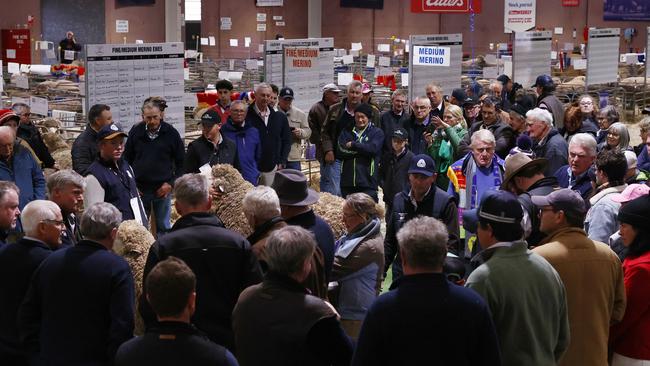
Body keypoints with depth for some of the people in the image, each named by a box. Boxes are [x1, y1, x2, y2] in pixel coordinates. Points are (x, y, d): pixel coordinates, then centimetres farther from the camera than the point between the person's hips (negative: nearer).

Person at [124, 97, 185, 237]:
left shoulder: (171, 133, -4)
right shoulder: (136, 131, 0)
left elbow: (181, 162, 3)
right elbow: (127, 159, 9)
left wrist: (171, 183, -6)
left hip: (163, 189, -1)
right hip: (139, 189, 1)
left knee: (163, 227, 8)